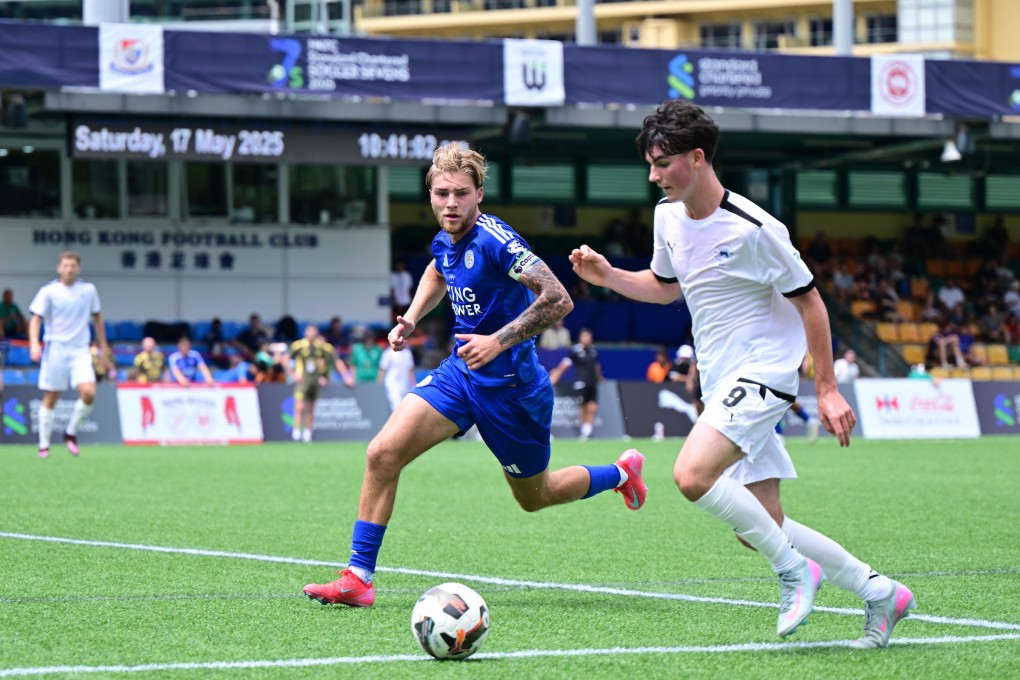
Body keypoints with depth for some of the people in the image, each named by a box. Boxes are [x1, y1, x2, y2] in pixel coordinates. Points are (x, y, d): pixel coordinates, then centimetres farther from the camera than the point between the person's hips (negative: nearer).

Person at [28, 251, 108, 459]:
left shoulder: (88, 290, 6)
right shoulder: (49, 291, -3)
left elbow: (97, 316, 19)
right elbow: (36, 318, -6)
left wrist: (103, 344, 20)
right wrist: (34, 344, -20)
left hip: (80, 350, 2)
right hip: (55, 348, -2)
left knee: (89, 393, -16)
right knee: (51, 398, 1)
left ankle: (71, 433, 6)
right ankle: (44, 445, 12)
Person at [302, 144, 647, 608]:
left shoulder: (495, 240, -23)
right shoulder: (444, 243, 1)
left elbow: (558, 300, -29)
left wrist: (499, 341, -33)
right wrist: (410, 319, 14)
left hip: (511, 385, -6)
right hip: (460, 373, 7)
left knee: (534, 498, 13)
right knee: (383, 454, -12)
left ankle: (621, 474, 41)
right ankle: (358, 578, -8)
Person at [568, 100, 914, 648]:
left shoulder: (752, 229, -17)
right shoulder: (668, 216, 5)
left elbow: (809, 302, -10)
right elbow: (666, 287, 24)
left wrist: (827, 391, -9)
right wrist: (608, 277, 6)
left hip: (764, 372, -8)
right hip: (723, 385, 8)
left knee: (692, 475, -28)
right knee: (759, 527, 5)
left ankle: (793, 568, -11)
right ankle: (879, 593, 17)